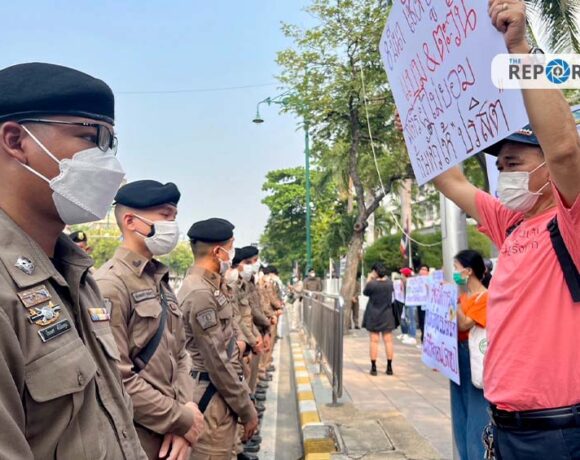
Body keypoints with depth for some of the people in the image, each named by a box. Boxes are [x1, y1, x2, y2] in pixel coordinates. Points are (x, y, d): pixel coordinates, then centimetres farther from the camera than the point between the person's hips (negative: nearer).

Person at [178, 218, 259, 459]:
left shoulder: (209, 286, 9)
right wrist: (247, 409, -14)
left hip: (219, 392, 10)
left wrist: (242, 390, 15)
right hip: (212, 398, -10)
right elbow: (217, 361, -22)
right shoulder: (200, 293, -22)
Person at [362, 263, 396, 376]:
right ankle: (389, 367, 12)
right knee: (388, 341, 8)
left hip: (373, 316, -3)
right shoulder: (389, 283, -6)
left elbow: (365, 292, 0)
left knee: (374, 341, 3)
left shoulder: (372, 284, -17)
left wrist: (369, 280, 8)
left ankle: (373, 367, 5)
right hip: (387, 316, 3)